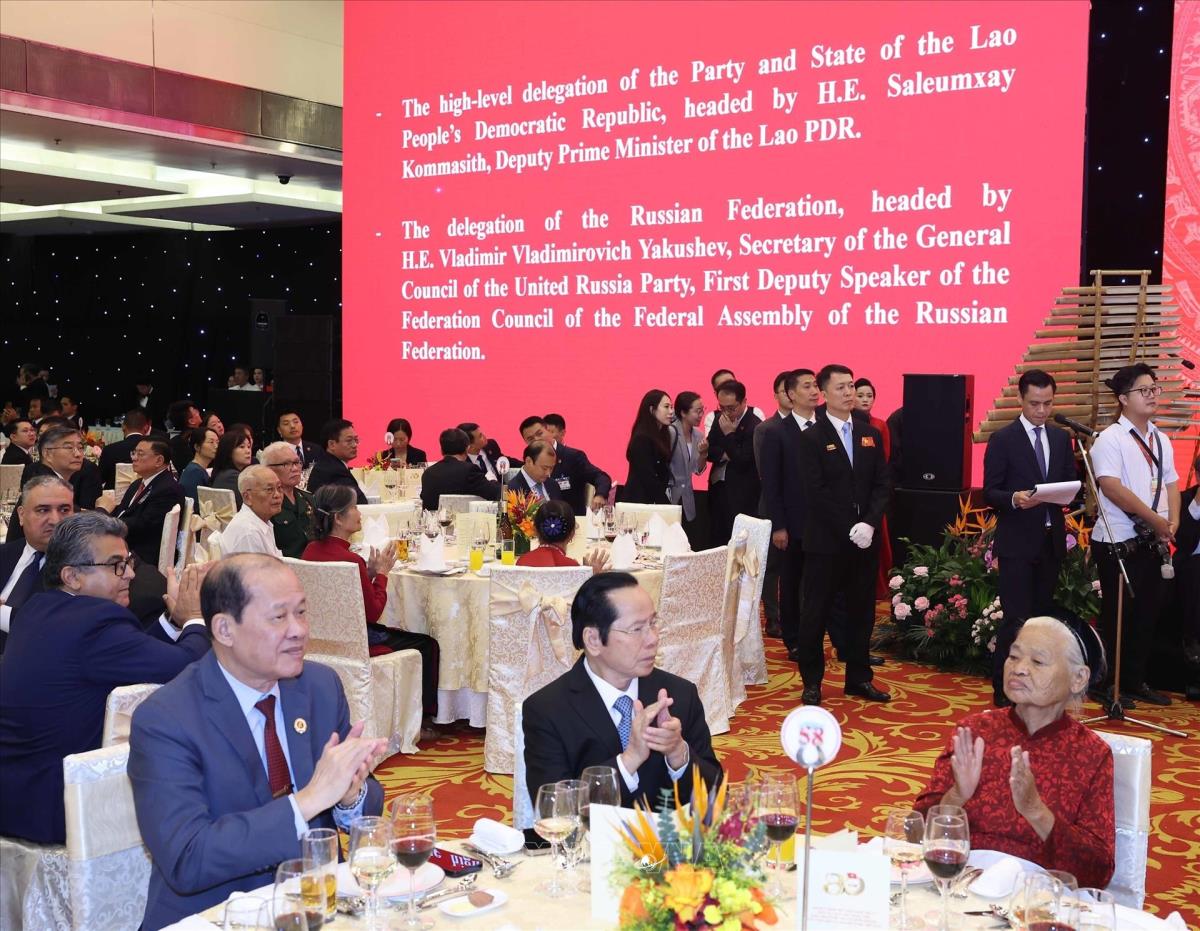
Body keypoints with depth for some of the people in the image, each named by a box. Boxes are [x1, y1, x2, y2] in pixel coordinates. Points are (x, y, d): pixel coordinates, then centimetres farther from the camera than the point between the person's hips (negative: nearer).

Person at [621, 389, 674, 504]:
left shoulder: (661, 436, 13)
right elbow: (648, 479, -16)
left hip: (654, 501, 8)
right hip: (639, 502, -8)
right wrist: (666, 504, -14)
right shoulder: (642, 439, -12)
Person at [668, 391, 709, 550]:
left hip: (686, 500, 6)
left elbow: (698, 470, 11)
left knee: (699, 541, 1)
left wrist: (703, 453, -7)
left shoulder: (698, 435, 6)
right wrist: (664, 494, -10)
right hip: (668, 497, -6)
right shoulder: (671, 432, -15)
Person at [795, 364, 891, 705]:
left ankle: (858, 678, 21)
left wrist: (869, 524, -10)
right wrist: (849, 530, -15)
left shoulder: (871, 434, 11)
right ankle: (812, 682, 14)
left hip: (865, 539, 5)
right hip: (826, 541, -4)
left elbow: (882, 485, 6)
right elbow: (815, 492, -11)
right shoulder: (812, 437, -4)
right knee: (815, 613, 3)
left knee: (862, 610, 10)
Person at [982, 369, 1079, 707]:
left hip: (1051, 540, 5)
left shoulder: (1061, 438, 12)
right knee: (1017, 618, -7)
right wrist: (1014, 499, -26)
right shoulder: (1003, 439, -4)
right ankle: (1004, 689, 0)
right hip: (1018, 541, -5)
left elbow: (1070, 483, 13)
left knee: (1042, 614, 10)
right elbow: (990, 492, -6)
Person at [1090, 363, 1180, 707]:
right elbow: (1111, 487, -21)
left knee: (1147, 612, 12)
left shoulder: (1161, 441, 13)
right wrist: (1156, 520, -18)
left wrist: (1172, 523, -1)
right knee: (1117, 614, 0)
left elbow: (1170, 483, 16)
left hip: (1153, 542, 7)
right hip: (1119, 542, -7)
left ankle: (1134, 681, 24)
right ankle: (1106, 684, 11)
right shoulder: (1110, 439, -11)